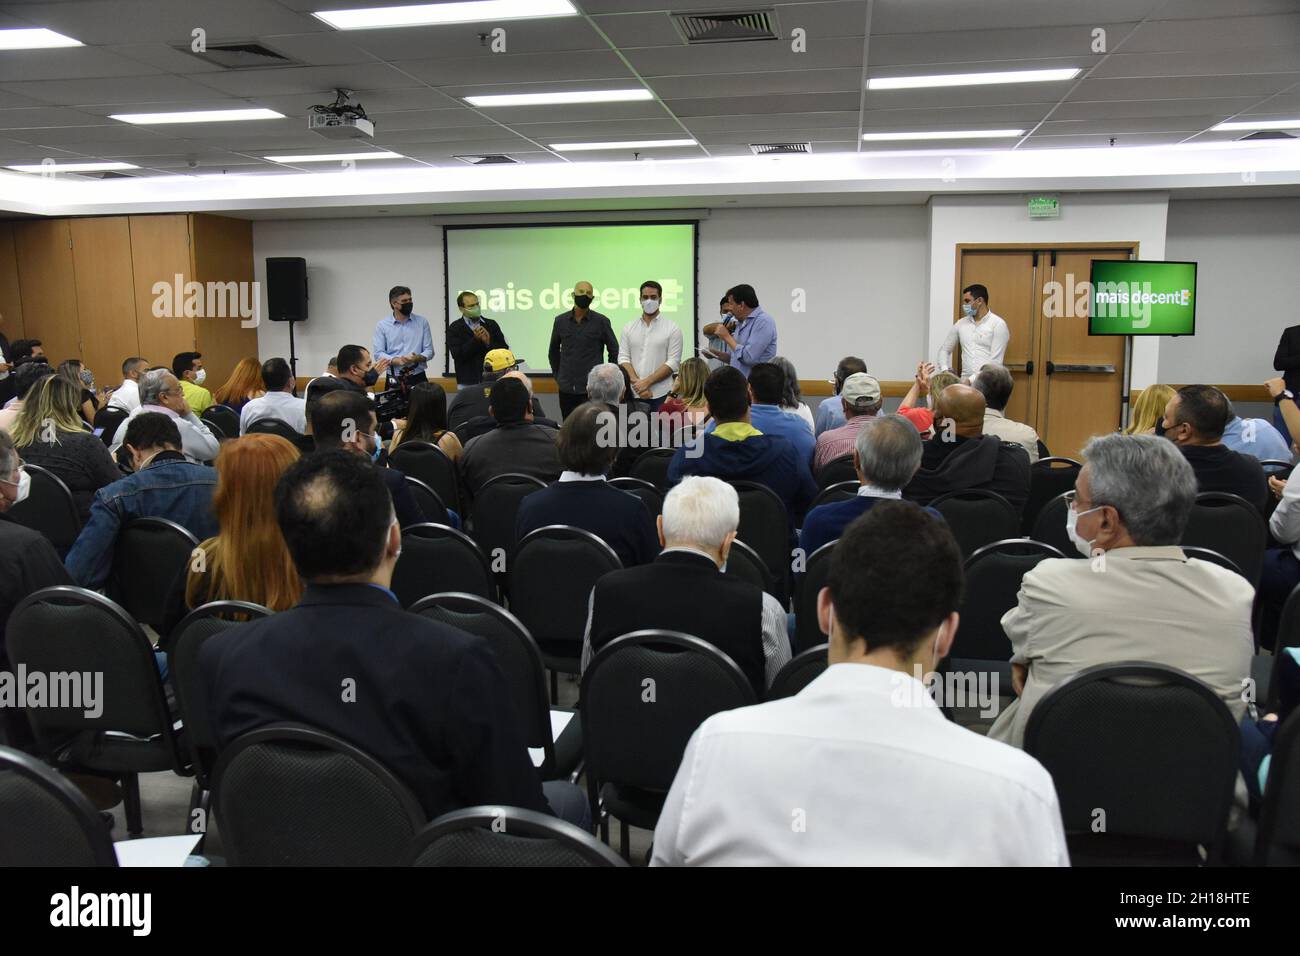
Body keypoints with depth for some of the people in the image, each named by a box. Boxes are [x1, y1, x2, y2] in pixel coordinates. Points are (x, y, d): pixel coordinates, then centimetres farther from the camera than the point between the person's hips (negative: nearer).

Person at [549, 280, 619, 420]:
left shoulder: (601, 321, -2)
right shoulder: (561, 321, 7)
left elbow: (614, 352, 6)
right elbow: (553, 351, 21)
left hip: (592, 389, -3)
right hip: (566, 388, 3)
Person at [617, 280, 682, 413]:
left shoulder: (672, 328, 2)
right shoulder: (629, 328, 12)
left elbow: (673, 362, -5)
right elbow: (623, 358, 6)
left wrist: (647, 382, -12)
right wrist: (637, 383, -9)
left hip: (661, 396, -3)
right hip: (633, 394, 3)